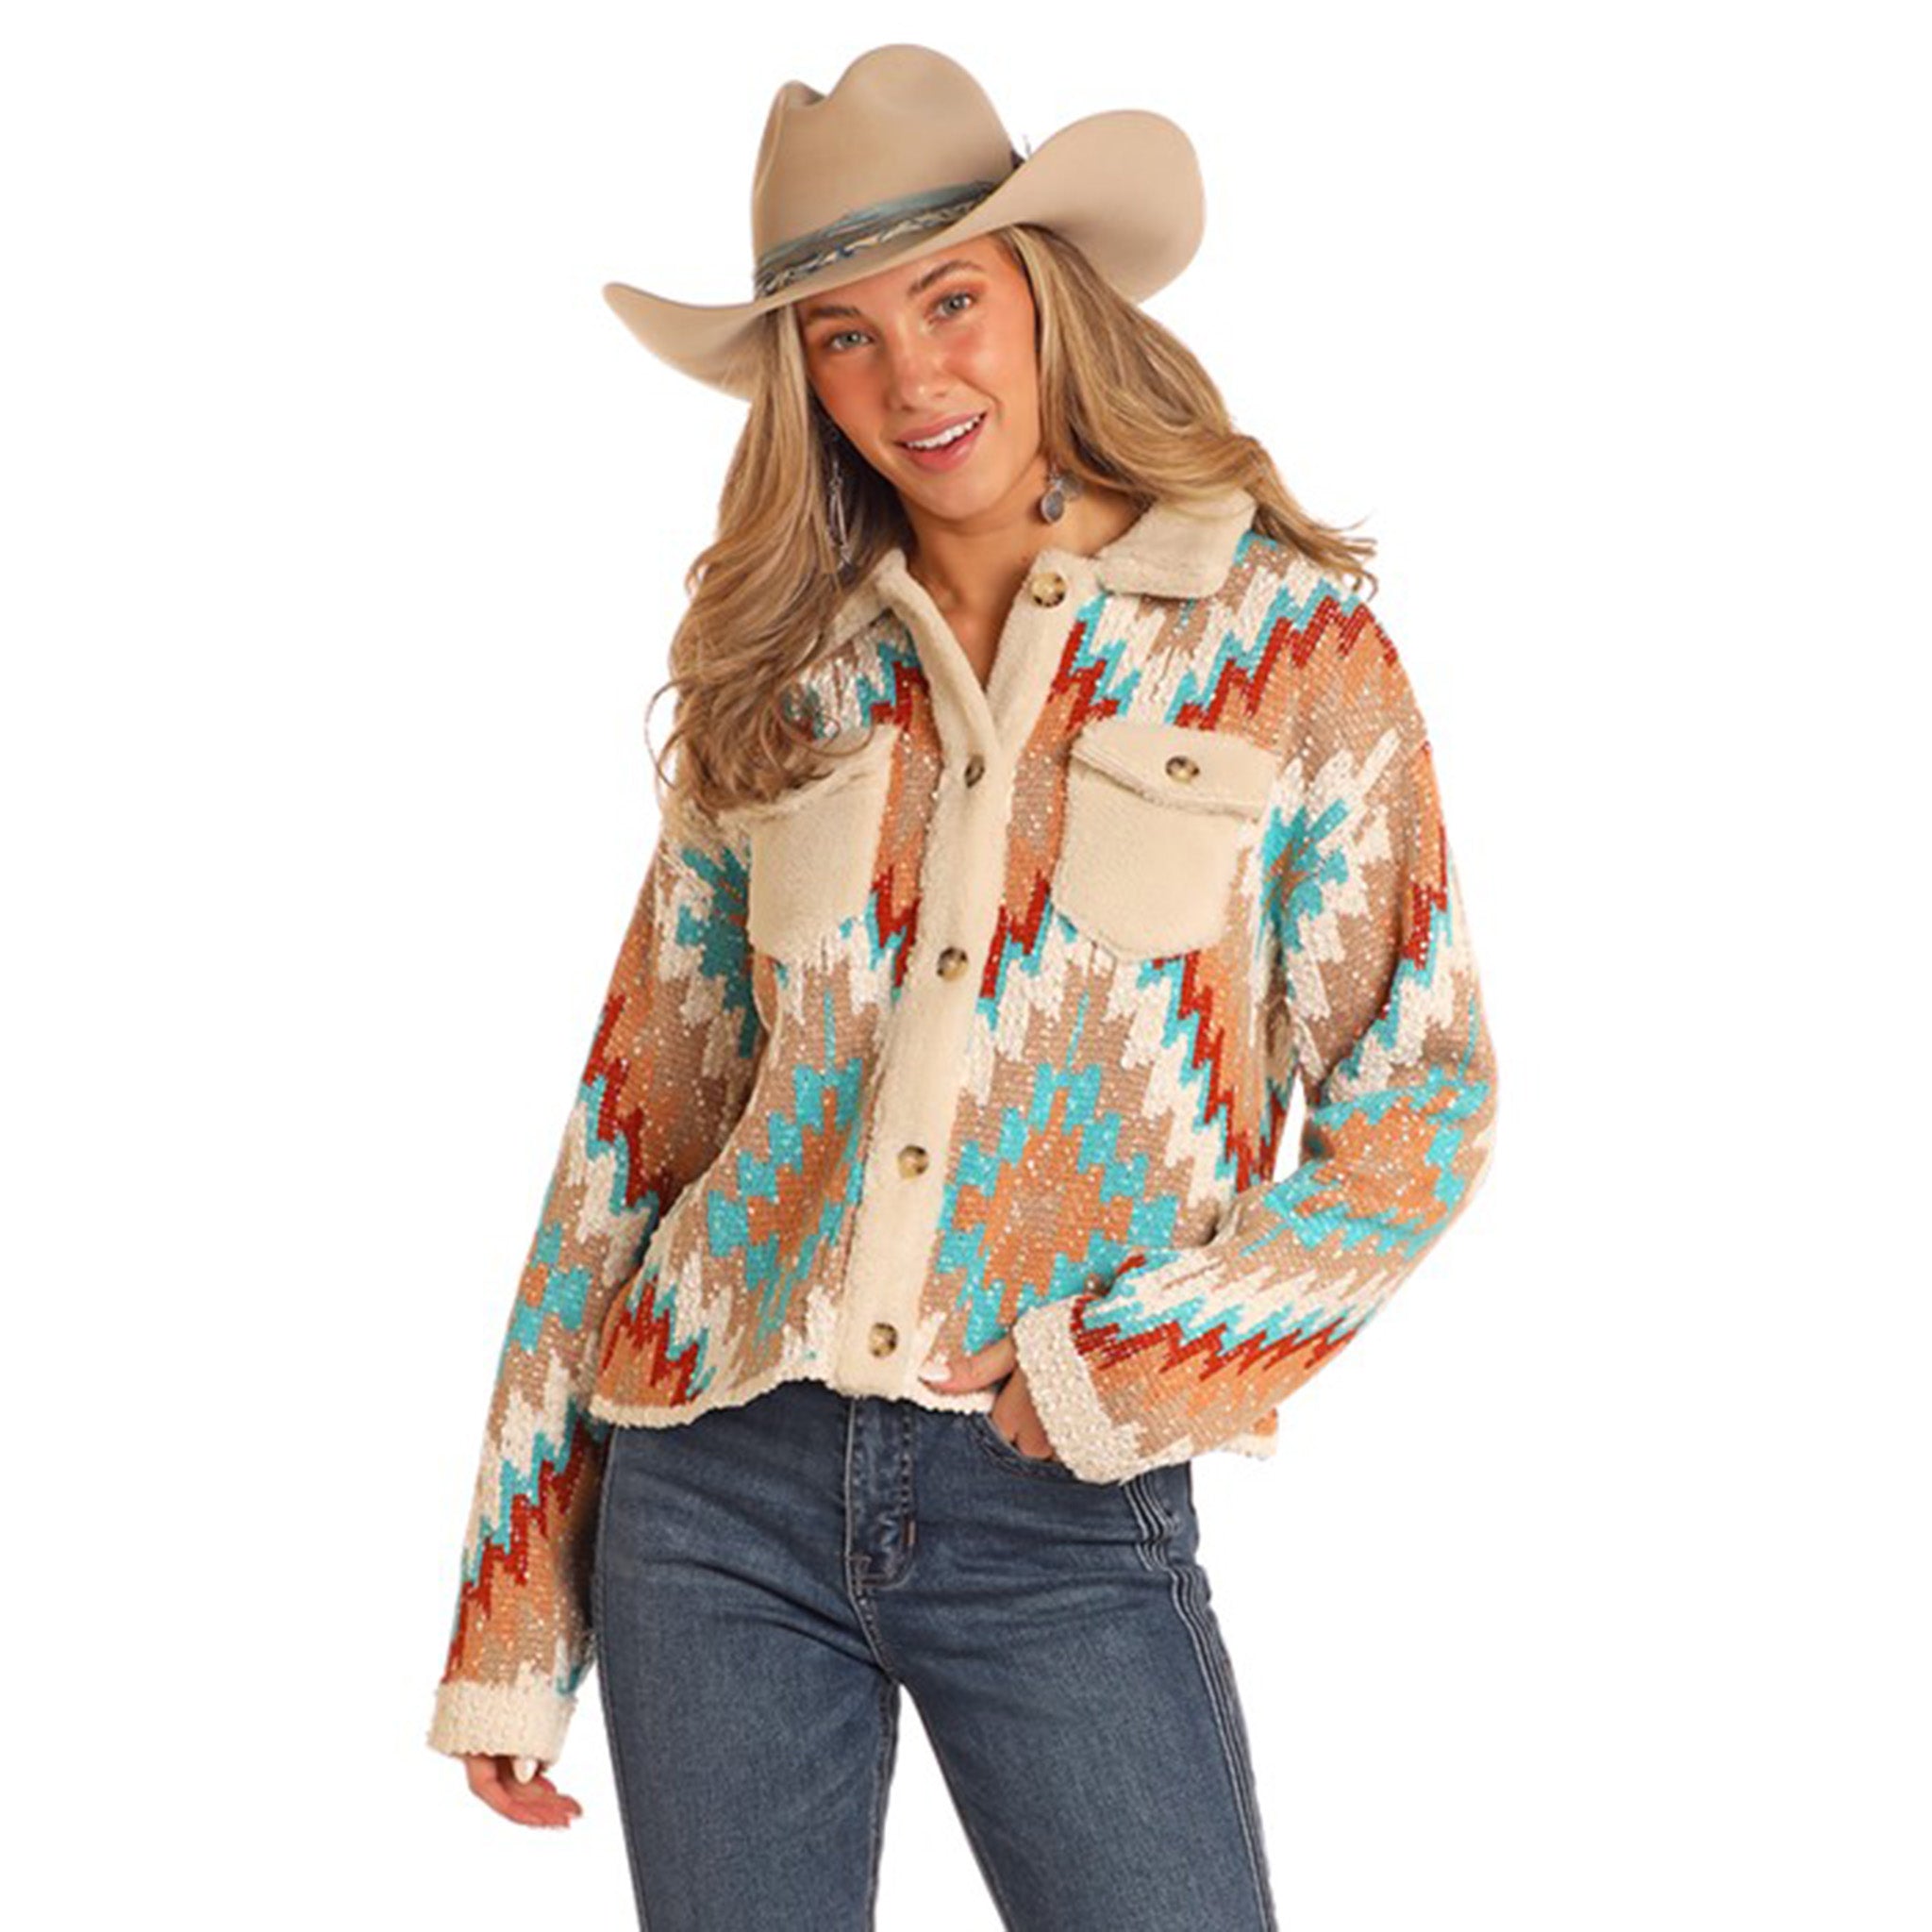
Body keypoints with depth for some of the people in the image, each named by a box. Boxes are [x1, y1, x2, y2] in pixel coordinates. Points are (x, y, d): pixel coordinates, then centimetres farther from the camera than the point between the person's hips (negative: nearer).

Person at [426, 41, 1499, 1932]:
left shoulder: (1287, 637, -1)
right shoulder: (778, 680, 6)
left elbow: (1426, 1096, 0)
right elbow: (636, 1117, 9)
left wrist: (1129, 1373, -11)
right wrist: (512, 1623, 9)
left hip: (1062, 1516, -2)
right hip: (719, 1489, 3)